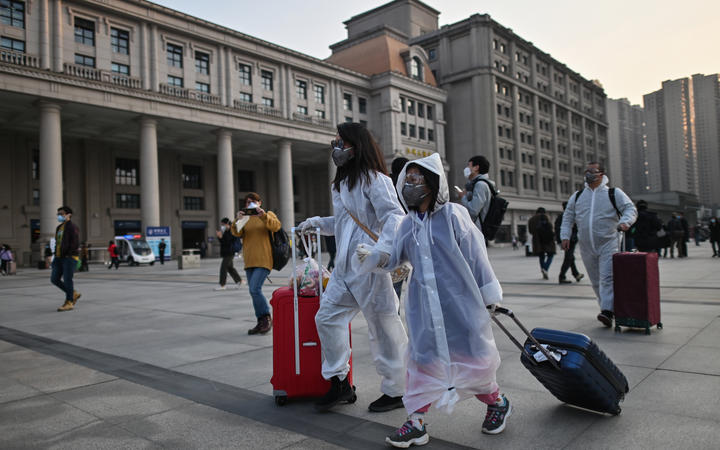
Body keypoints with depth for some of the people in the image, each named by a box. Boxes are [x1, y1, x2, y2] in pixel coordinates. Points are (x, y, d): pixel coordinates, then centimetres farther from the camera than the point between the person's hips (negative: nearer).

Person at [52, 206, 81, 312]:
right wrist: (57, 255, 14)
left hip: (69, 258, -9)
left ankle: (69, 303, 2)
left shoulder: (72, 227, -7)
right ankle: (73, 294, 19)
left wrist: (67, 255, -17)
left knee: (67, 280, -6)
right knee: (54, 279, 5)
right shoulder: (59, 228, 19)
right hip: (59, 258, 9)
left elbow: (75, 244, -14)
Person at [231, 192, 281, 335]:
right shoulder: (245, 218, 16)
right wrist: (237, 221, -19)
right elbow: (236, 233, -1)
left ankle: (267, 318, -3)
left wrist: (263, 216, -26)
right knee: (254, 292, 7)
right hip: (249, 261, 5)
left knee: (255, 289, -18)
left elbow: (276, 226, -13)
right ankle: (261, 322, 15)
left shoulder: (268, 214, 6)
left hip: (264, 260, -5)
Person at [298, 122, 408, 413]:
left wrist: (384, 249, -33)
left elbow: (394, 216, -19)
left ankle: (396, 390, 18)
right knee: (327, 317, 8)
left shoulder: (374, 179, -9)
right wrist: (318, 223, 22)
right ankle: (339, 383, 20)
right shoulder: (341, 183, 19)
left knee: (383, 328, 1)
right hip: (344, 267, 9)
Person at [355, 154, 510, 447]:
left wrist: (489, 294, -3)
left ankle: (497, 403, 34)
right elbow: (394, 256, 6)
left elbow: (476, 254, -5)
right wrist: (373, 257, -15)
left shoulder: (453, 215, -6)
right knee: (423, 358, 6)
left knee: (470, 356, 6)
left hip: (459, 300, -4)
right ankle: (416, 422, 16)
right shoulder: (409, 224, 9)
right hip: (425, 305, 4)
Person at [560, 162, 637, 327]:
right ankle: (609, 308, 23)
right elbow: (568, 217, 16)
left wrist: (624, 221, -22)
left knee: (607, 278, -16)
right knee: (596, 281, 10)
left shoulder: (614, 193, 3)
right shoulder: (577, 196, 13)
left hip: (608, 244, -4)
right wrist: (565, 236, 4)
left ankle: (607, 311, -20)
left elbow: (631, 209, -1)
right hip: (586, 247, 4)